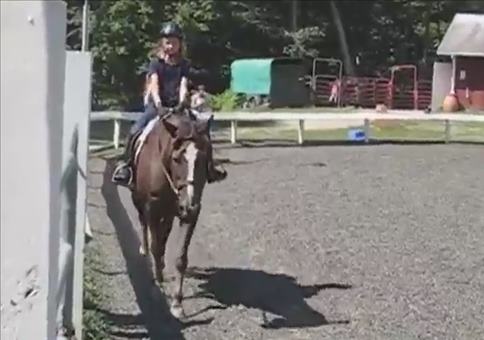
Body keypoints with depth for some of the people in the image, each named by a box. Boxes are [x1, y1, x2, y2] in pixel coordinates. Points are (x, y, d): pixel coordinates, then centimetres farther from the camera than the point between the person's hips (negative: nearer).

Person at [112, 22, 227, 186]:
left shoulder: (184, 64, 8)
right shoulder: (156, 62, 2)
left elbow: (183, 86, -3)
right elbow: (154, 84, -11)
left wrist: (182, 103, -23)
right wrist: (158, 104, -28)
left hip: (176, 106, 2)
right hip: (156, 105, -2)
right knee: (135, 130, -24)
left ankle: (209, 166, -1)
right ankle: (125, 163, -11)